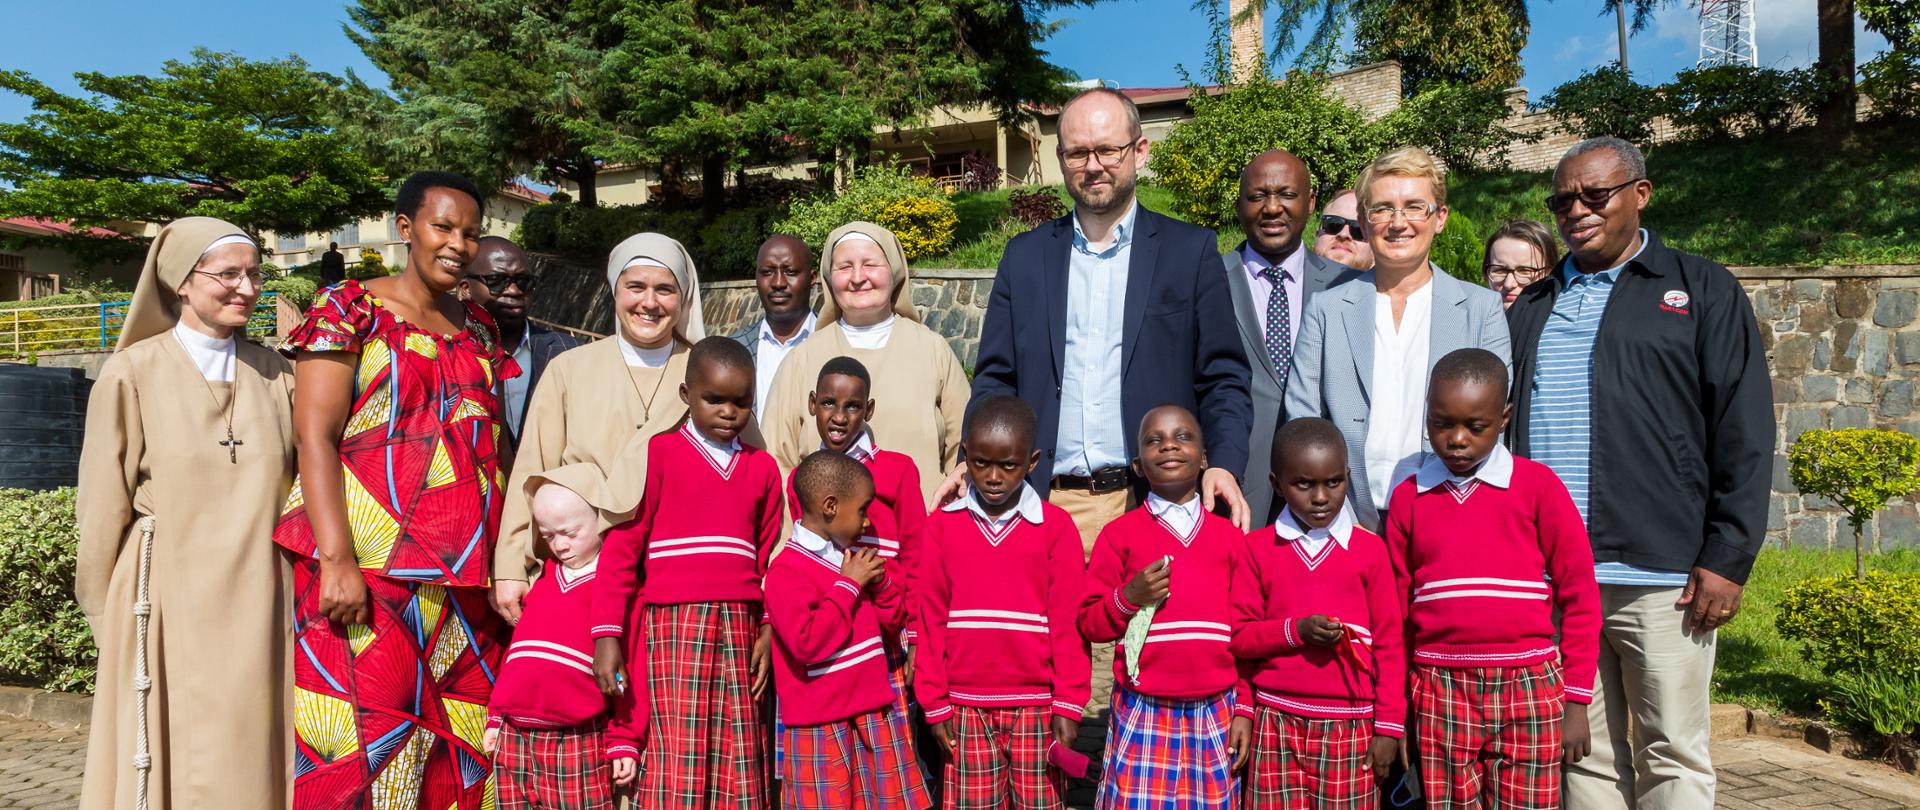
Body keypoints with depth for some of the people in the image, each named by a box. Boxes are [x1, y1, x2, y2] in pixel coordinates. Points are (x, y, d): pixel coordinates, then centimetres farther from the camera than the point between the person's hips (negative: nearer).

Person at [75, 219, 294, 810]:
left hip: (260, 613, 3)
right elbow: (103, 509, 2)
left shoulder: (276, 376, 7)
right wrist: (112, 625, 5)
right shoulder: (134, 374, -2)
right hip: (168, 614, -2)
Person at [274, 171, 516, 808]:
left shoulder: (478, 329, 16)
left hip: (465, 576, 5)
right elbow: (314, 438, -8)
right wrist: (337, 560, -18)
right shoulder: (350, 310, 0)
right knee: (368, 735, -3)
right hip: (364, 565, -5)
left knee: (464, 740, 6)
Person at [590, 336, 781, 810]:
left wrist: (769, 631, 5)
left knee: (740, 767, 6)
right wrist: (607, 633, -7)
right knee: (677, 768, -6)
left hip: (739, 625, 4)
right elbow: (622, 546, -1)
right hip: (673, 625, -4)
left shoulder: (762, 468, 13)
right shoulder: (660, 453, 2)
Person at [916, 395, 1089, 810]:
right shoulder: (942, 526, 3)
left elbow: (1068, 621, -2)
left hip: (1037, 706, -1)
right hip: (966, 708, 1)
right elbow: (932, 619, 4)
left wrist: (1068, 704, -5)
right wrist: (936, 704, 3)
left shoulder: (1056, 526, -2)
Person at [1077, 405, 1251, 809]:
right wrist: (1129, 597, -15)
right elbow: (1089, 624, 2)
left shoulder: (1229, 537, 7)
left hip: (1215, 712, 2)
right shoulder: (1119, 534, 1)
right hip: (1143, 713, -2)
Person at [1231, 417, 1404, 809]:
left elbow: (1390, 644, 3)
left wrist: (1389, 726, 1)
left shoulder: (1370, 549, 1)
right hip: (1278, 723, 0)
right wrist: (1296, 629, -16)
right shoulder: (1257, 548, 1)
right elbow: (1238, 637, 0)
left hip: (1350, 725, 0)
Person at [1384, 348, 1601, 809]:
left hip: (1528, 687, -2)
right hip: (1439, 690, 2)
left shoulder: (1537, 485, -2)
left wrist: (1576, 701, -1)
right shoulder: (1408, 498, 5)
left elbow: (1579, 596, 1)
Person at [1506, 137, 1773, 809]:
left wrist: (1728, 559, -8)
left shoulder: (1702, 291, 6)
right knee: (1585, 754, 11)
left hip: (1664, 578, -3)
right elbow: (1493, 429, 16)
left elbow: (1744, 434, -1)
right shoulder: (1530, 310, 16)